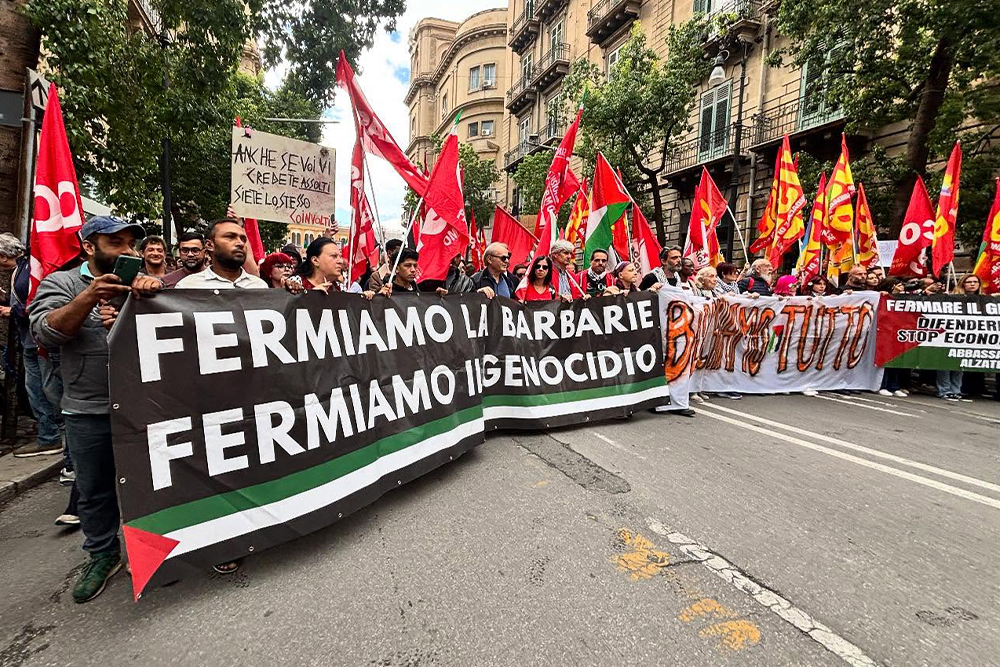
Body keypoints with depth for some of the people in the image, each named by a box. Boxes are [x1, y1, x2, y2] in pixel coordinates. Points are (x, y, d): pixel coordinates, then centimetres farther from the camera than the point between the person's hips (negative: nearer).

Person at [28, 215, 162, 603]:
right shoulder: (62, 283, 2)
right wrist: (89, 298, -26)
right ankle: (103, 555, 33)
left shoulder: (141, 282, 7)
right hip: (88, 411, 0)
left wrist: (155, 286, -25)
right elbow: (46, 334, -11)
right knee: (94, 489, 14)